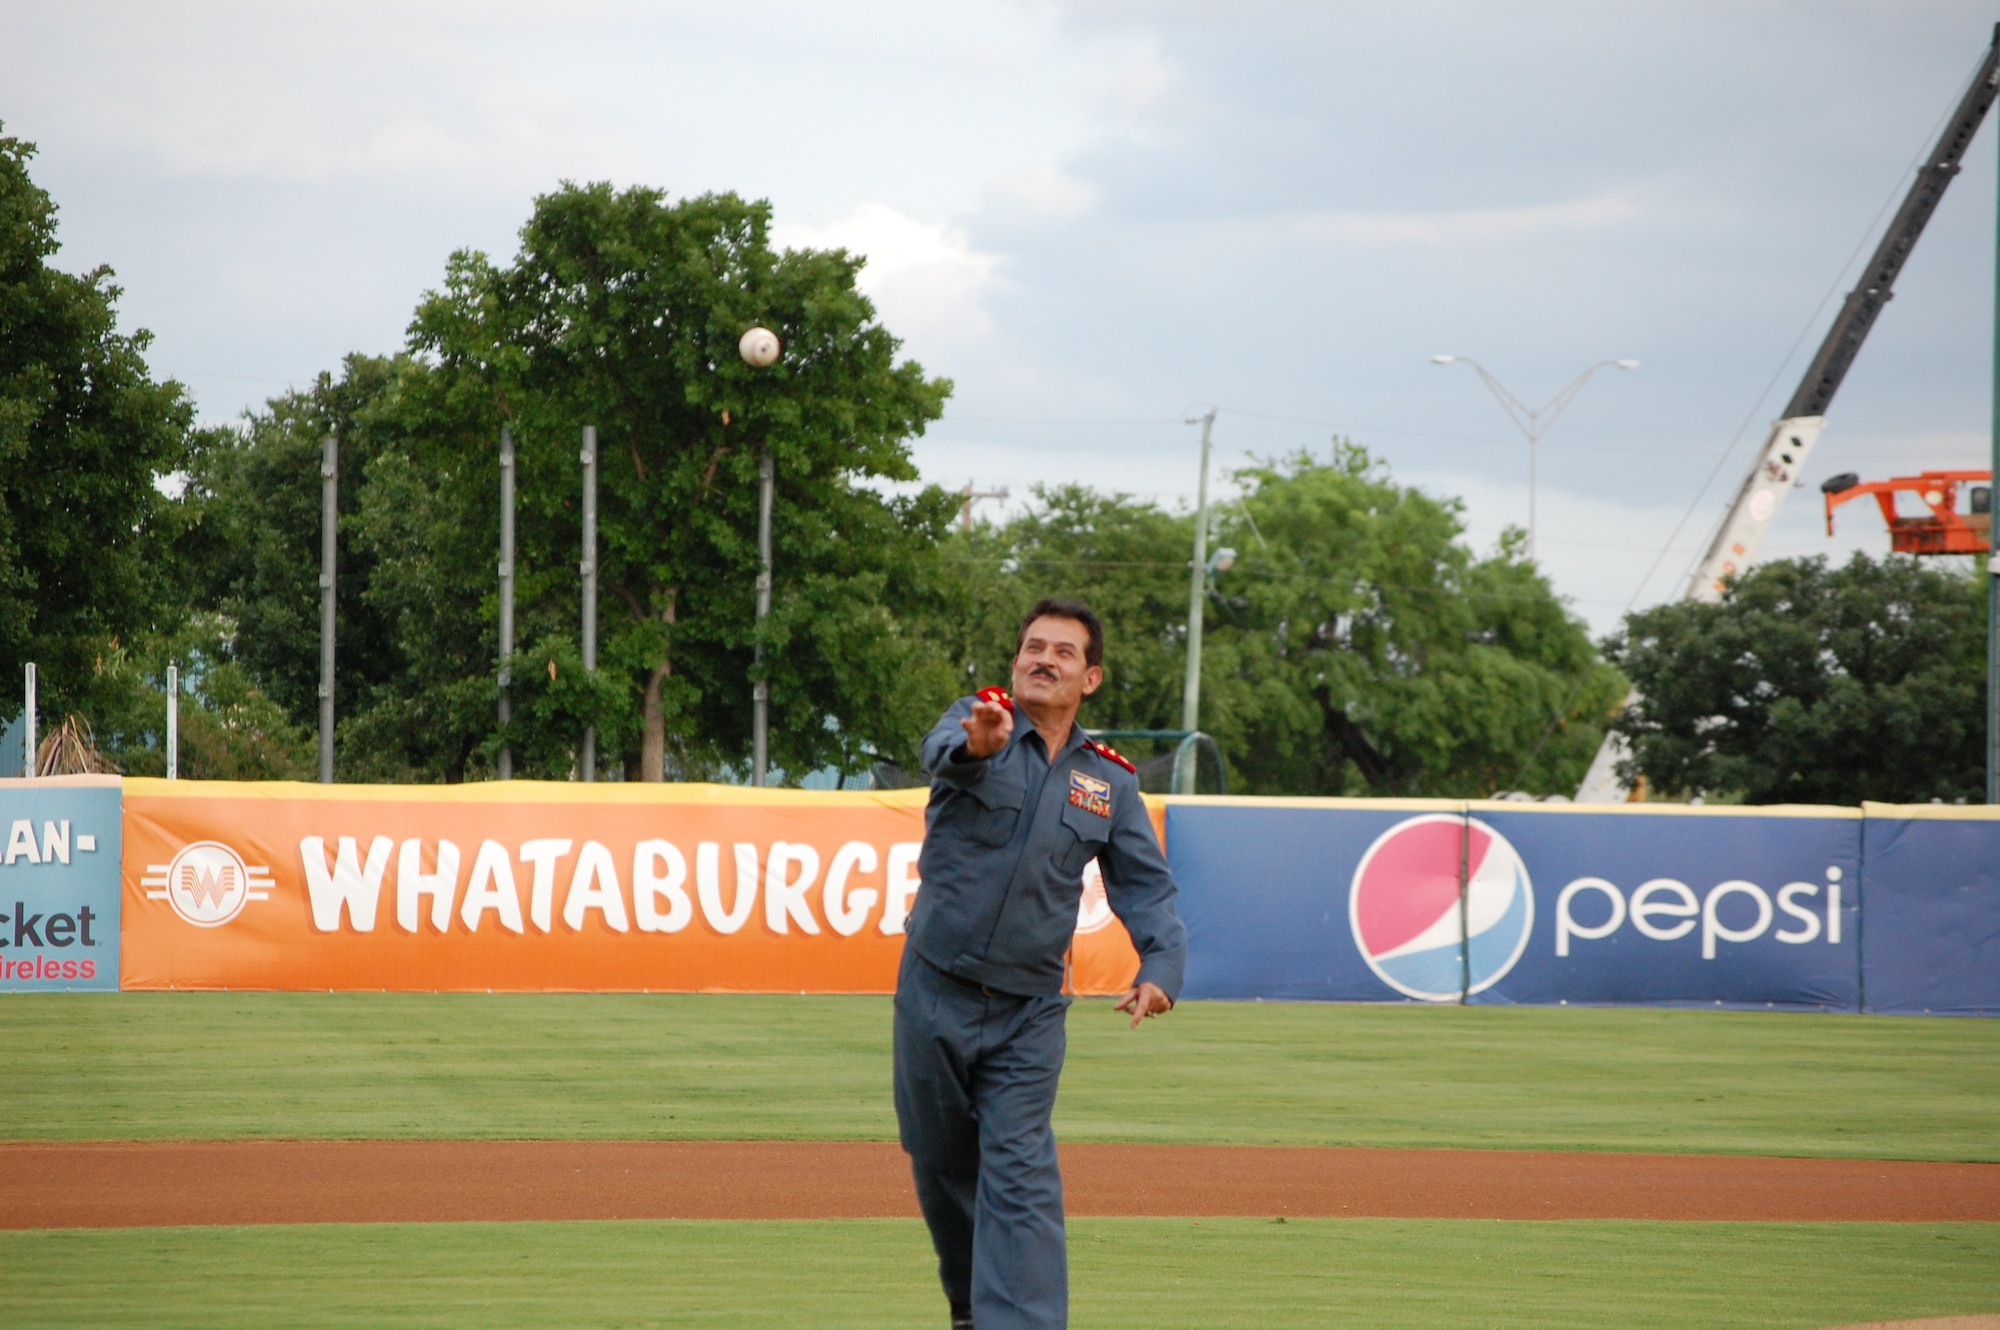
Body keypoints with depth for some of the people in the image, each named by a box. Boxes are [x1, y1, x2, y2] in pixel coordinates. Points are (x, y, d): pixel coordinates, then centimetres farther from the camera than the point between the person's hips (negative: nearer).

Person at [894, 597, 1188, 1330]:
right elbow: (943, 752, -28)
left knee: (1020, 1177, -10)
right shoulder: (978, 725, -4)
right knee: (940, 1163, 13)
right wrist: (976, 744, -55)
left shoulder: (1111, 781, 5)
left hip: (1029, 1012, 0)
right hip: (935, 995, 0)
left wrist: (1161, 967, -20)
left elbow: (1146, 885, 1)